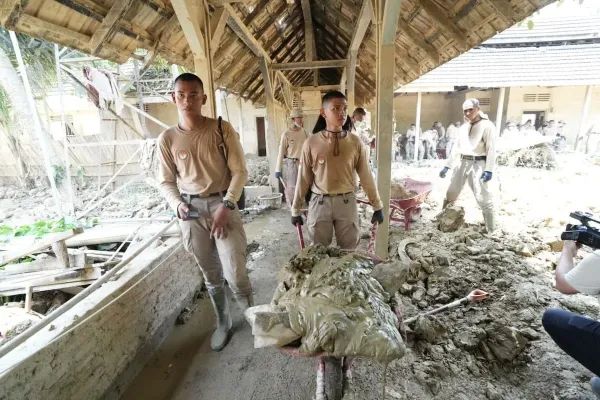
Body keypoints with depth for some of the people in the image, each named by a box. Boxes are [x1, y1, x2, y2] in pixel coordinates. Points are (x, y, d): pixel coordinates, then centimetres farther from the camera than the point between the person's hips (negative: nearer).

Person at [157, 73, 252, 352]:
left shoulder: (222, 129, -4)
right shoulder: (167, 139, 3)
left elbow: (240, 171, -6)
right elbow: (166, 181, 8)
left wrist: (226, 206, -15)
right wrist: (177, 204, -11)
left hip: (222, 205, -2)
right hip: (191, 211, 3)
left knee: (236, 275, -5)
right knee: (211, 276, 14)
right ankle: (222, 322, 36)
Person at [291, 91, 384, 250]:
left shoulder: (355, 142, -2)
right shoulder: (311, 142, -6)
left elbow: (366, 177, 4)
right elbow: (303, 178, 0)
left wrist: (377, 206, 7)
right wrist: (295, 210, 4)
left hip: (347, 203, 1)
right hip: (320, 203, -1)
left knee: (349, 252, 12)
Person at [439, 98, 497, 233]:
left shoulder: (487, 126, -4)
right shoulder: (464, 128, 15)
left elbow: (491, 149, -10)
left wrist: (489, 169, -19)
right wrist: (447, 166, 13)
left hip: (478, 164, -7)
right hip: (463, 164, 7)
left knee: (483, 198, -9)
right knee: (451, 194, 13)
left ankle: (491, 231, -2)